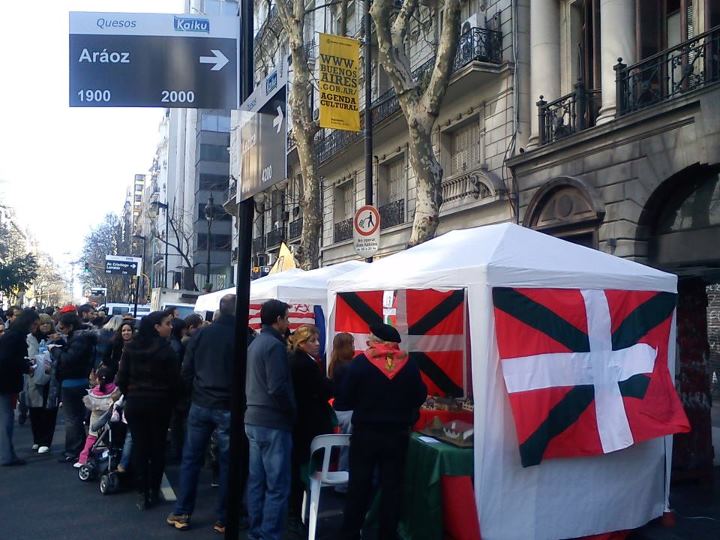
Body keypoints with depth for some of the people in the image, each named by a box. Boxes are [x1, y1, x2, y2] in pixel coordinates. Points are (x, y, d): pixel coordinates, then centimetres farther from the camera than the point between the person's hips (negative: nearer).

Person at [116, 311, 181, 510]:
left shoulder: (131, 347, 1)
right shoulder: (165, 349, -12)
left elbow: (122, 377, 2)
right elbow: (174, 381, -12)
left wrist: (129, 395, 16)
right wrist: (171, 402, 4)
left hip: (135, 402, 3)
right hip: (159, 404, -3)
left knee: (139, 447, 7)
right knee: (158, 447, 8)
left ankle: (142, 494, 7)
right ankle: (153, 492, 13)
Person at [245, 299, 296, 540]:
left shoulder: (255, 343, 13)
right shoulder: (274, 345, -16)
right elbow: (278, 389, -21)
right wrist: (293, 411, -7)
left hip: (253, 419, 10)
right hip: (273, 422, -9)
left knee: (256, 481, 14)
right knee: (277, 486, -3)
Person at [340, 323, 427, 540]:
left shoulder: (361, 361, -12)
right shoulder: (409, 364, -4)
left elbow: (347, 397, -8)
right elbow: (420, 396, 1)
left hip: (365, 433, -1)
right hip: (397, 434, 2)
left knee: (359, 486, 9)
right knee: (392, 487, 10)